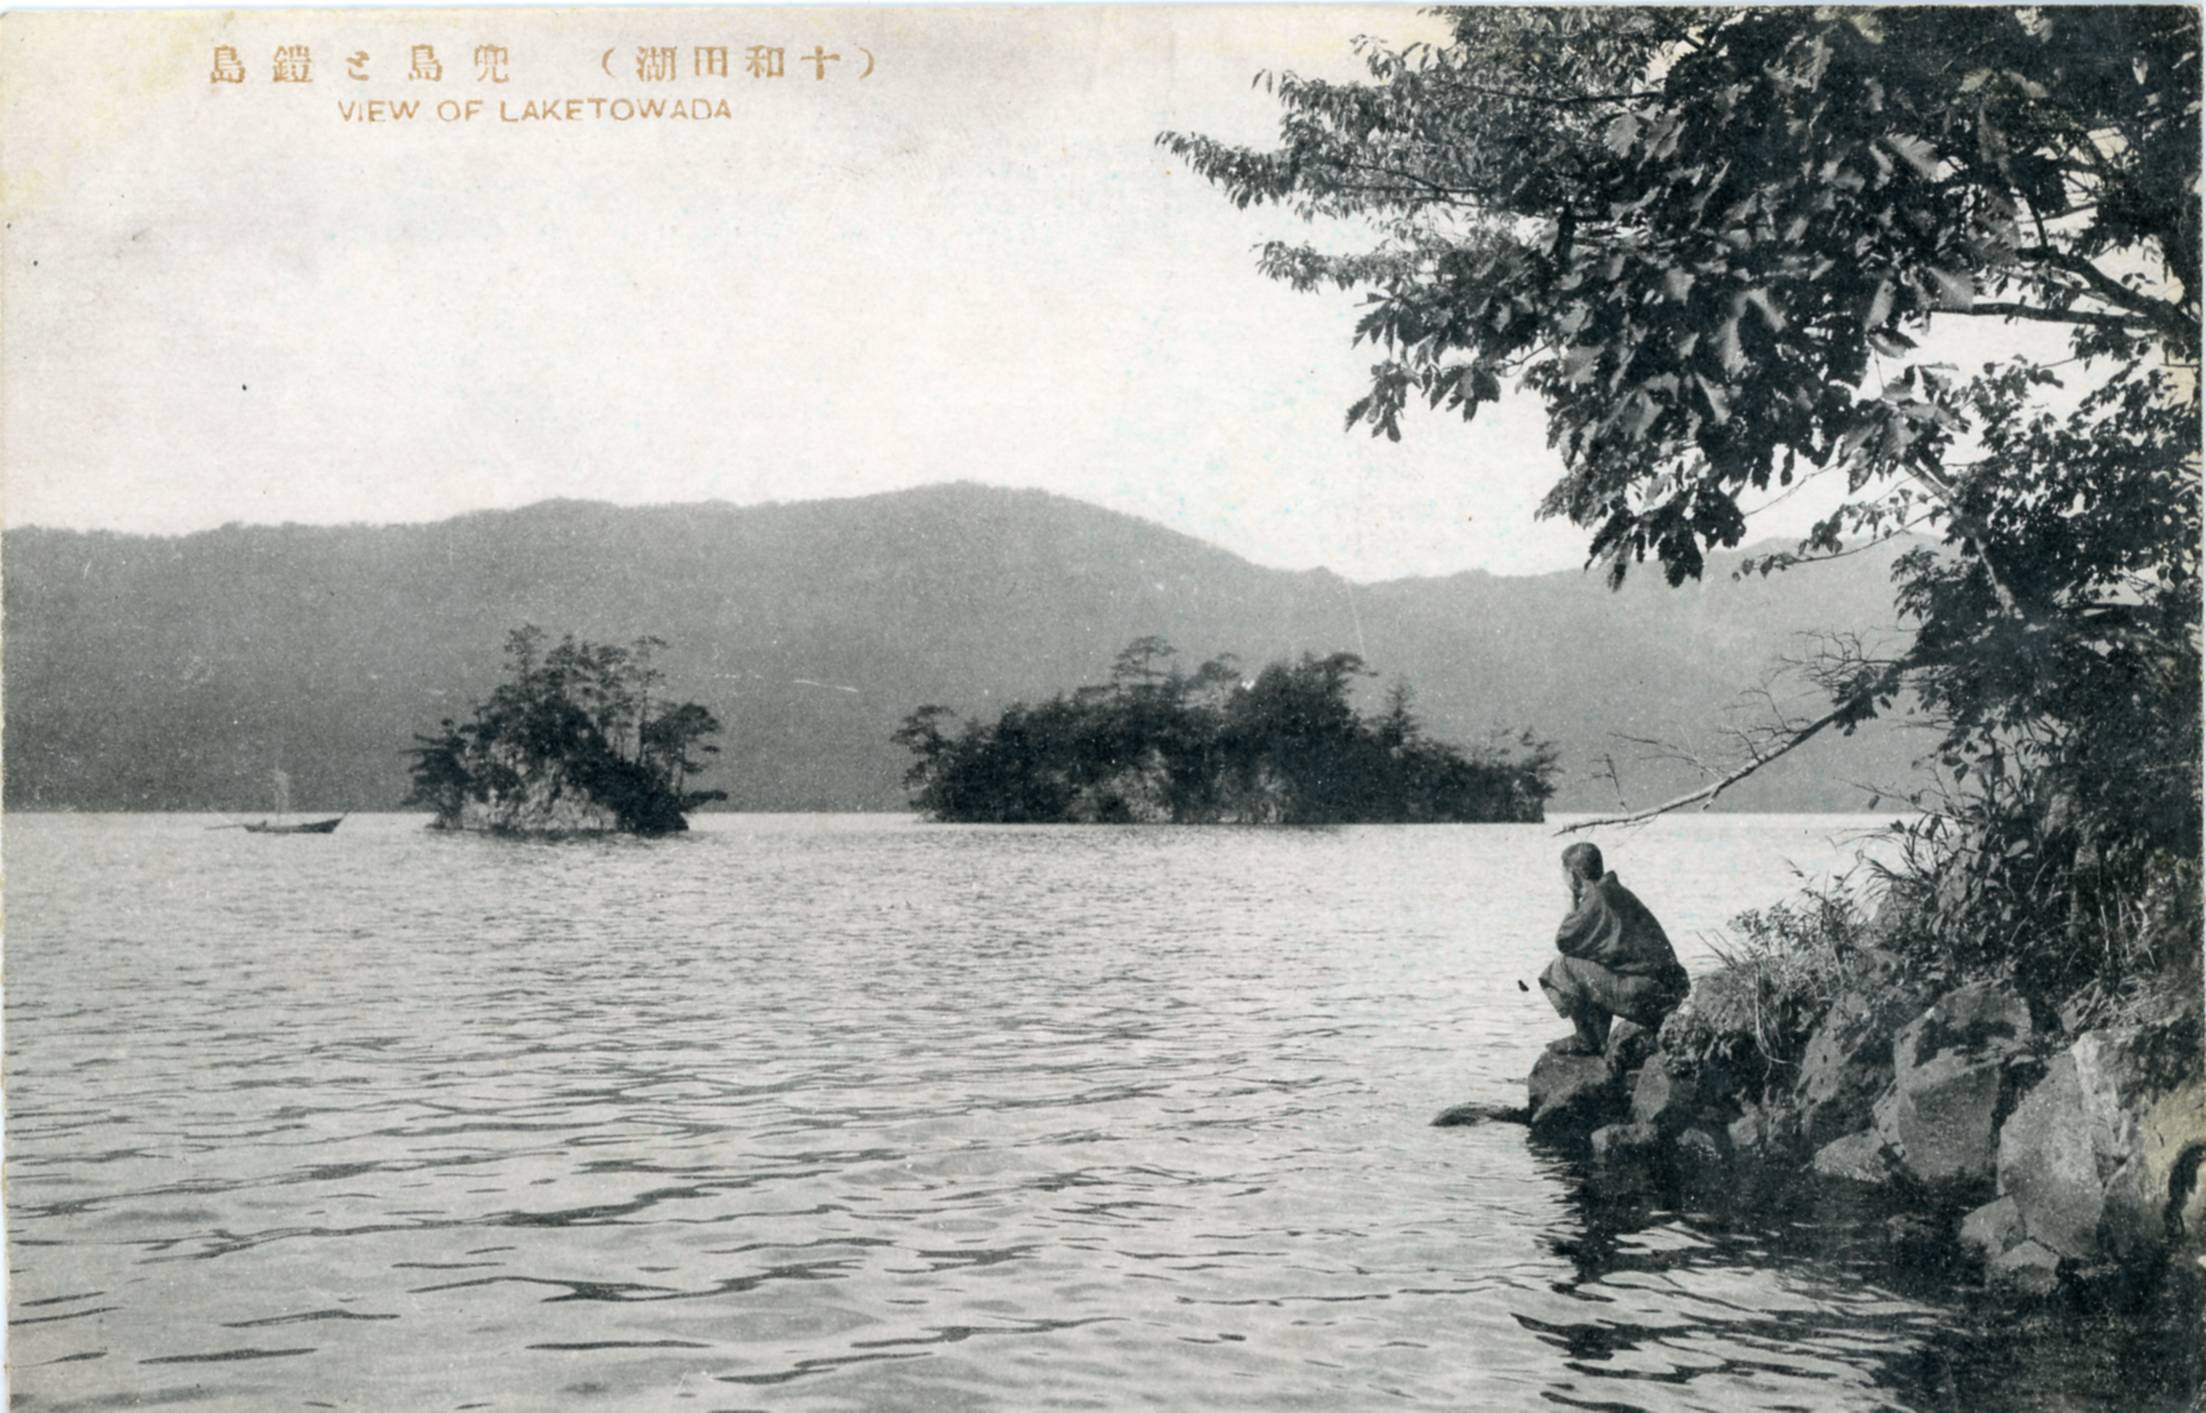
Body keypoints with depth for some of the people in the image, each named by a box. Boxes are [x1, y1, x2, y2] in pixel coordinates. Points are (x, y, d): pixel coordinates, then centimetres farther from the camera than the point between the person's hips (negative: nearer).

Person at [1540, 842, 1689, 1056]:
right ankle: (1596, 1038, 27)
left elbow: (1563, 942, -9)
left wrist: (1573, 902, 1)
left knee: (1562, 968, -7)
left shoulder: (1597, 899, -12)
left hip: (1647, 994, -10)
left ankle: (1587, 1041, 1)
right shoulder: (1616, 892, 17)